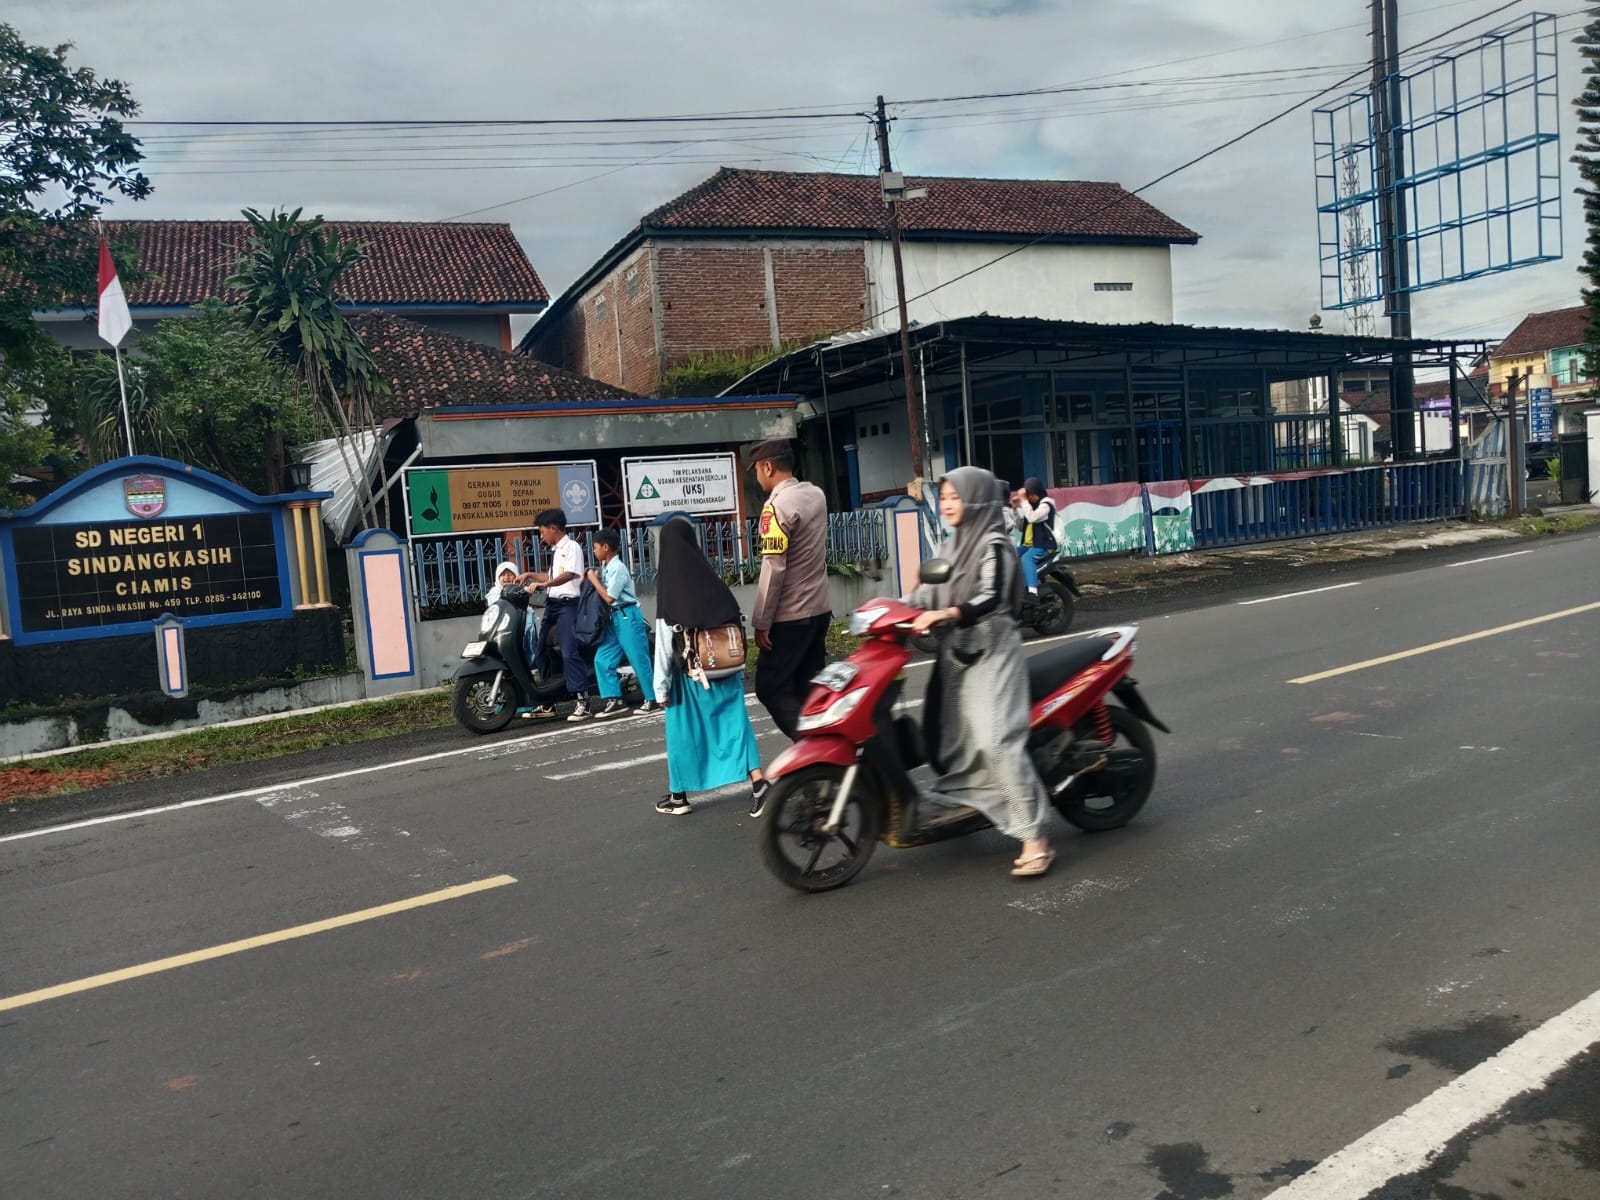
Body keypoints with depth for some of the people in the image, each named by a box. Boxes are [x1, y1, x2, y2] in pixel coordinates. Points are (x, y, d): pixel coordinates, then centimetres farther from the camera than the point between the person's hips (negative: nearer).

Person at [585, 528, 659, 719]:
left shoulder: (617, 568, -16)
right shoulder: (606, 566, 10)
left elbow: (609, 597, -19)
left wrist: (594, 580, -11)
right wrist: (595, 578, 4)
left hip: (627, 616, -9)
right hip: (615, 617, 9)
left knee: (639, 660, -2)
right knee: (602, 660, 3)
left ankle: (653, 698, 9)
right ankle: (614, 701, 4)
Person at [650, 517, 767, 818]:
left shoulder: (669, 592, -11)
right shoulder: (713, 582, 1)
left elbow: (664, 646, -10)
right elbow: (735, 626, 5)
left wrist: (662, 686, -4)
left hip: (689, 675, -3)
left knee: (684, 731, 10)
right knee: (735, 722, 6)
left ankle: (679, 796, 22)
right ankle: (757, 782, -7)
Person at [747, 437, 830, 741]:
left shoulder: (777, 506, -18)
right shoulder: (816, 494, 7)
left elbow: (773, 569, -20)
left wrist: (761, 622, -16)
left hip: (790, 616, -8)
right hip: (819, 609, 8)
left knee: (769, 687, -1)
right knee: (809, 689, 13)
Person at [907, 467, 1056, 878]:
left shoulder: (994, 545, -10)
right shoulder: (956, 544, 16)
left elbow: (990, 600, -23)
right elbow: (932, 589, 19)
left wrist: (944, 614, -38)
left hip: (991, 653, -9)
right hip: (957, 654, 9)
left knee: (998, 741, -17)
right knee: (949, 735, 13)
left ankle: (1035, 839, -16)